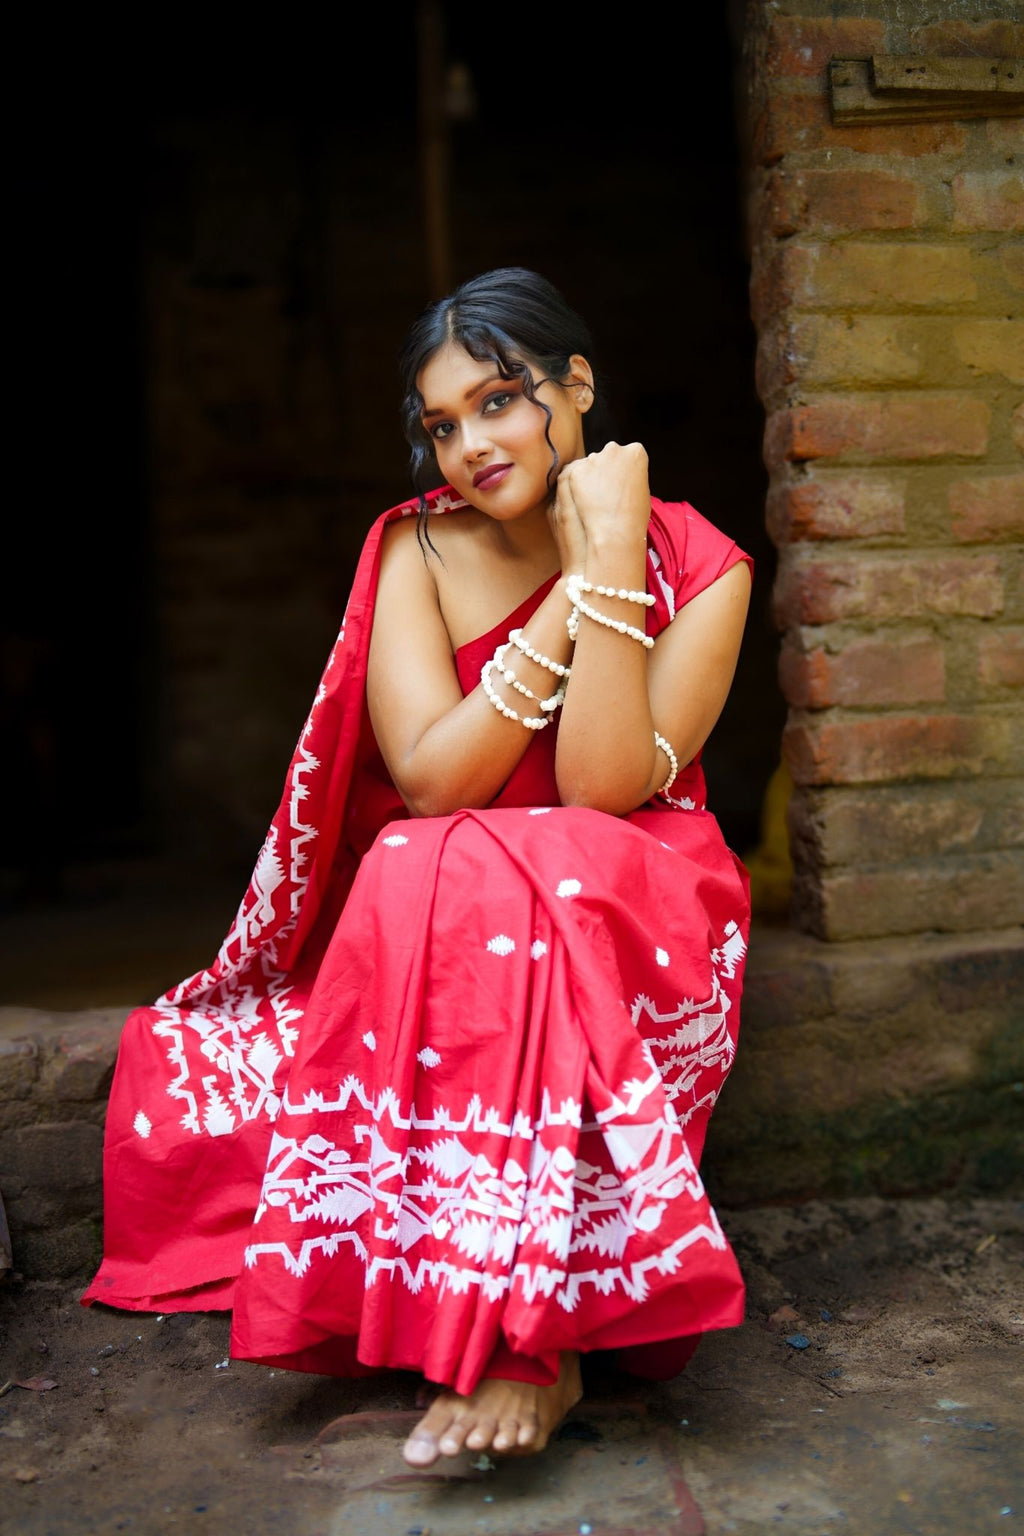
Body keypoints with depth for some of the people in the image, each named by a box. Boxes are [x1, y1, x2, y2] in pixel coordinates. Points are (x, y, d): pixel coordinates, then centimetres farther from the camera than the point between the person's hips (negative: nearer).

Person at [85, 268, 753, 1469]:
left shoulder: (695, 566, -4)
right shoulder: (416, 550, 0)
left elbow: (603, 788, -18)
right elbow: (428, 780, -14)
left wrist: (614, 558, -22)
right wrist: (574, 590, -17)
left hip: (628, 928, -2)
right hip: (418, 931, 3)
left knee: (497, 886, -38)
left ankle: (532, 1335, -30)